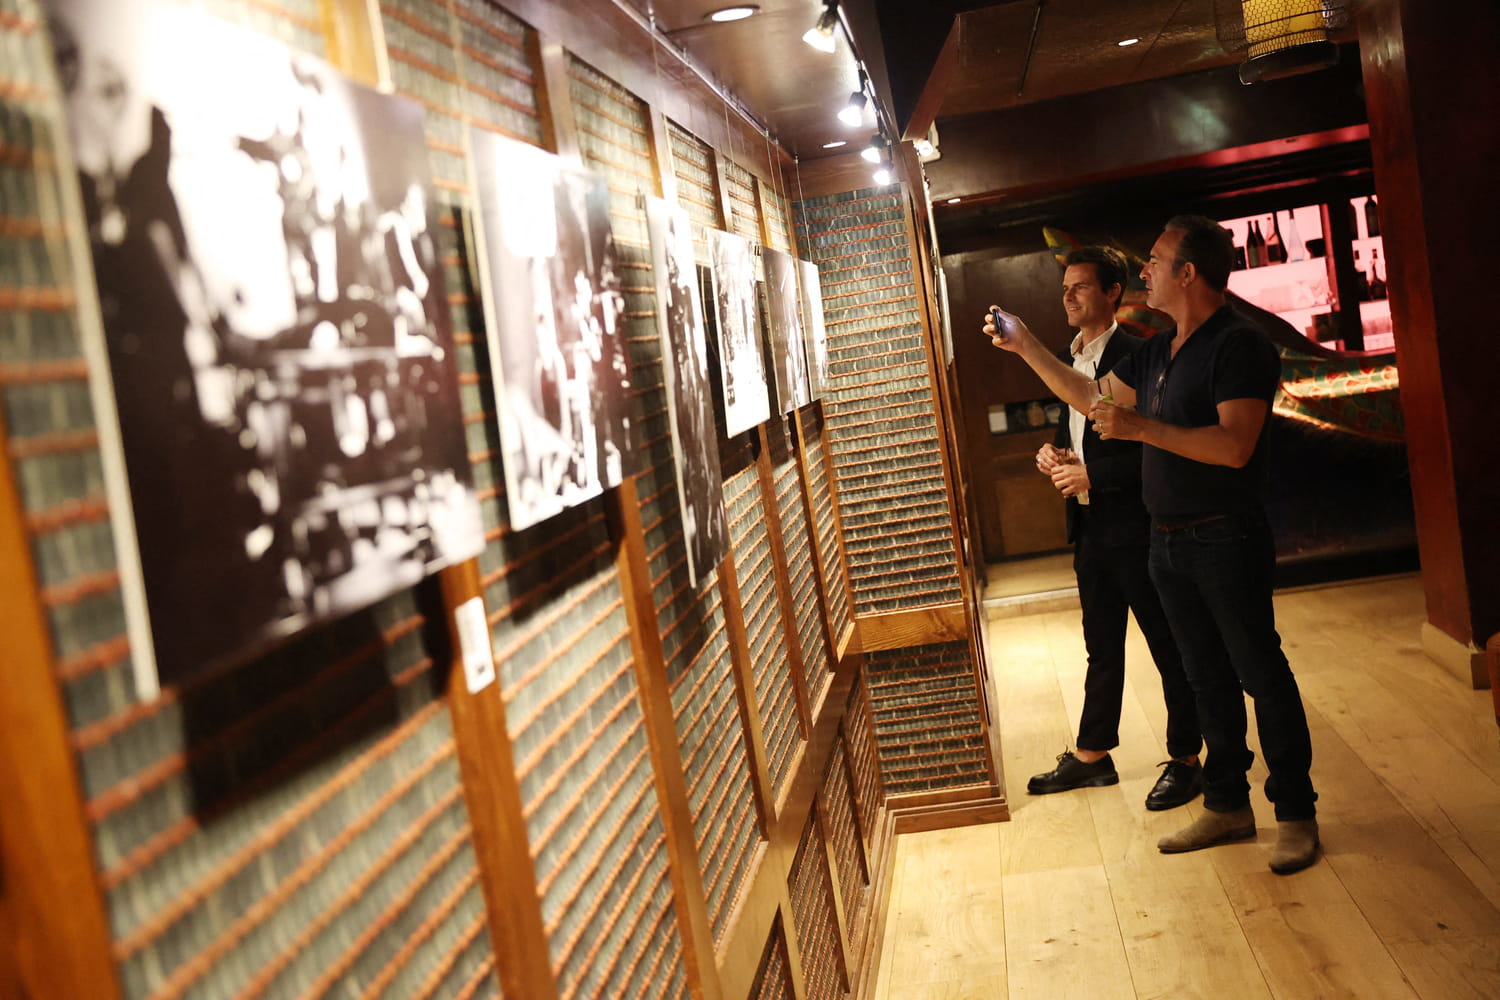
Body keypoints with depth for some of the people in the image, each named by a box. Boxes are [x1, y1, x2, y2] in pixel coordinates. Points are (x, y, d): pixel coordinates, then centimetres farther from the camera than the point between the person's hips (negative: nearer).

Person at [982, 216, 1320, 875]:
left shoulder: (1239, 346, -14)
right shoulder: (1157, 353, 13)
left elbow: (1234, 445, -24)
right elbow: (1093, 398, 22)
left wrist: (1140, 426, -26)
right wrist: (1025, 347, 17)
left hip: (1226, 541, -8)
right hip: (1168, 542, 8)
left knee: (1261, 673, 0)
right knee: (1208, 678, 14)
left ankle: (1296, 813, 11)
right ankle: (1227, 806, 24)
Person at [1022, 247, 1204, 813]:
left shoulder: (1137, 357, -14)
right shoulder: (1065, 360, 12)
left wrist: (1091, 474, -19)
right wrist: (1054, 455, 3)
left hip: (1134, 527, -8)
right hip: (1089, 527, 8)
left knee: (1168, 647, 5)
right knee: (1101, 648, 18)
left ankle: (1185, 760, 17)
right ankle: (1092, 755, 29)